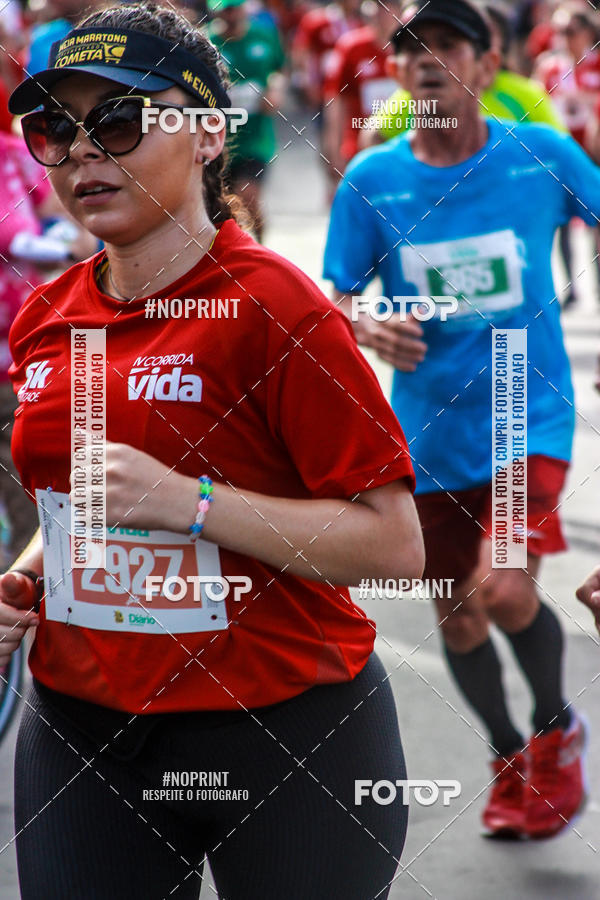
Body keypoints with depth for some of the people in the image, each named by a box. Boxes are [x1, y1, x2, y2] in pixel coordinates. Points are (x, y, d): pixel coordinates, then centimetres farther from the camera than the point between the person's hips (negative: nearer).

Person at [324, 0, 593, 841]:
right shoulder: (370, 179, -5)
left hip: (528, 415, -2)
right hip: (429, 430, 3)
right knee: (458, 619, 11)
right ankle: (510, 759, 39)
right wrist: (368, 329, -19)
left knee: (505, 591, -19)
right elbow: (337, 298, 2)